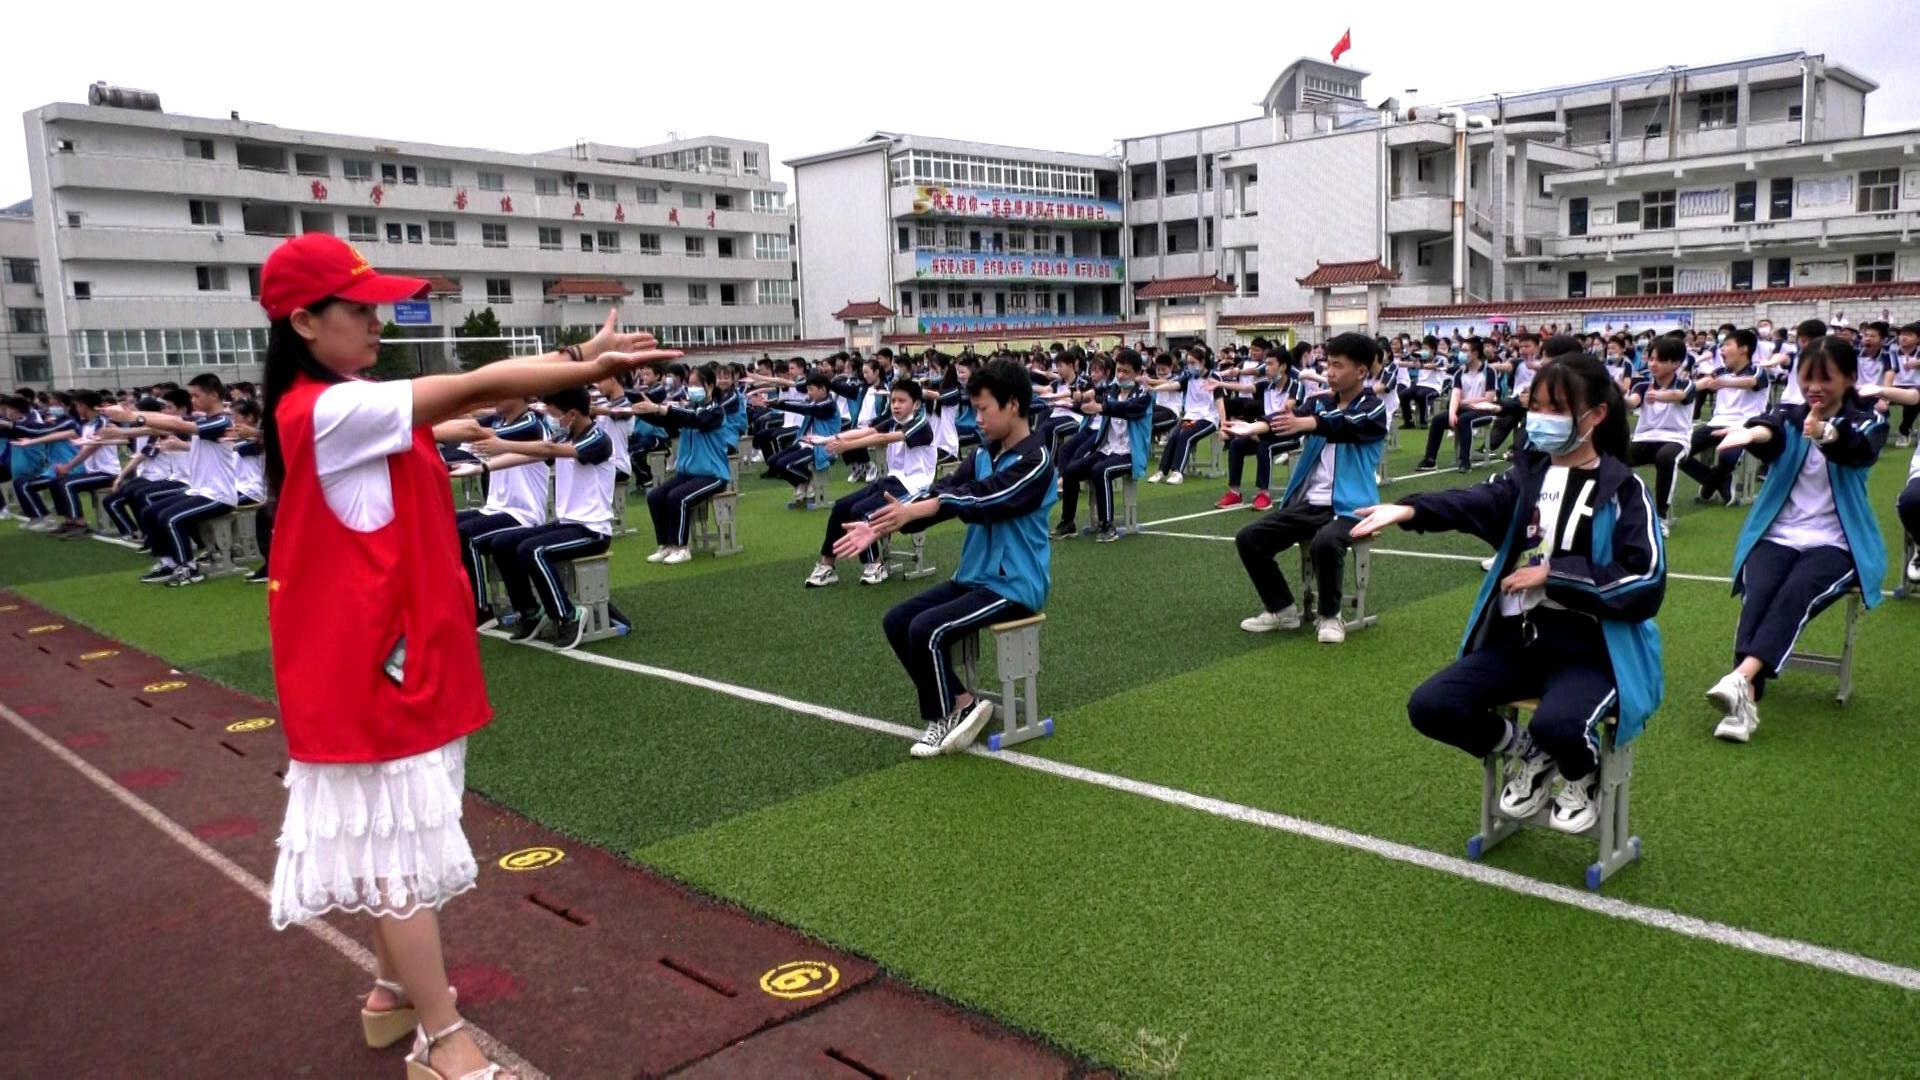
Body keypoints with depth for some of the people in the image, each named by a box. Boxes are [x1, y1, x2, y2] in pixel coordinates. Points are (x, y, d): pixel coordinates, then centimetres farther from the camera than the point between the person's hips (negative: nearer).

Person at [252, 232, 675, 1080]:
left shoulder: (348, 404, 13)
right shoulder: (327, 409, -19)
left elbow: (470, 391, 6)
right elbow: (477, 390, -21)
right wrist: (594, 367, -19)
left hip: (387, 654, 10)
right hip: (367, 663, -10)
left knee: (398, 836, 19)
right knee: (399, 842, -2)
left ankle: (396, 992, 35)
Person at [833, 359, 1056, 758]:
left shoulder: (1035, 459, -14)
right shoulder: (984, 454, 10)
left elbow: (982, 499, -26)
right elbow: (945, 490, -1)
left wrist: (913, 510, -35)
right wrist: (881, 528, -14)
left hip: (1014, 585, -9)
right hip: (975, 576, 9)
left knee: (927, 630, -23)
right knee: (897, 621, -1)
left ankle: (956, 708, 1)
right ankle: (959, 704, 5)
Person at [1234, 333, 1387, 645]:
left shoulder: (1373, 410, -6)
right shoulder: (1319, 402, 11)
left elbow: (1345, 425, -29)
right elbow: (1289, 420, -7)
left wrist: (1306, 424, -50)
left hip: (1349, 507, -6)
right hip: (1307, 503, 6)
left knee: (1326, 542, -37)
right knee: (1248, 539, -6)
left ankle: (1330, 616, -11)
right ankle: (1282, 609, 11)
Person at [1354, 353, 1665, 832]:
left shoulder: (1623, 489, -5)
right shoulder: (1527, 475, 6)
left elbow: (1647, 585, -12)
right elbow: (1475, 502, -17)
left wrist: (1554, 573, -17)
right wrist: (1410, 510, -38)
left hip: (1591, 648, -4)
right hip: (1516, 638, 5)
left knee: (1557, 724, -34)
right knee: (1429, 706, -14)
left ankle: (1583, 776, 6)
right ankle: (1525, 753, 16)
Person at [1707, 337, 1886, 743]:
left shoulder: (1867, 422, 4)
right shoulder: (1789, 416, 9)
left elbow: (1859, 448, -22)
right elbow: (1769, 429, -17)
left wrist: (1825, 434, -48)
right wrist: (1752, 432, -45)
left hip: (1834, 542, -1)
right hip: (1777, 536, 1)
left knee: (1795, 595, -32)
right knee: (1756, 595, -29)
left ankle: (1741, 679, -49)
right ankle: (1745, 702, -44)